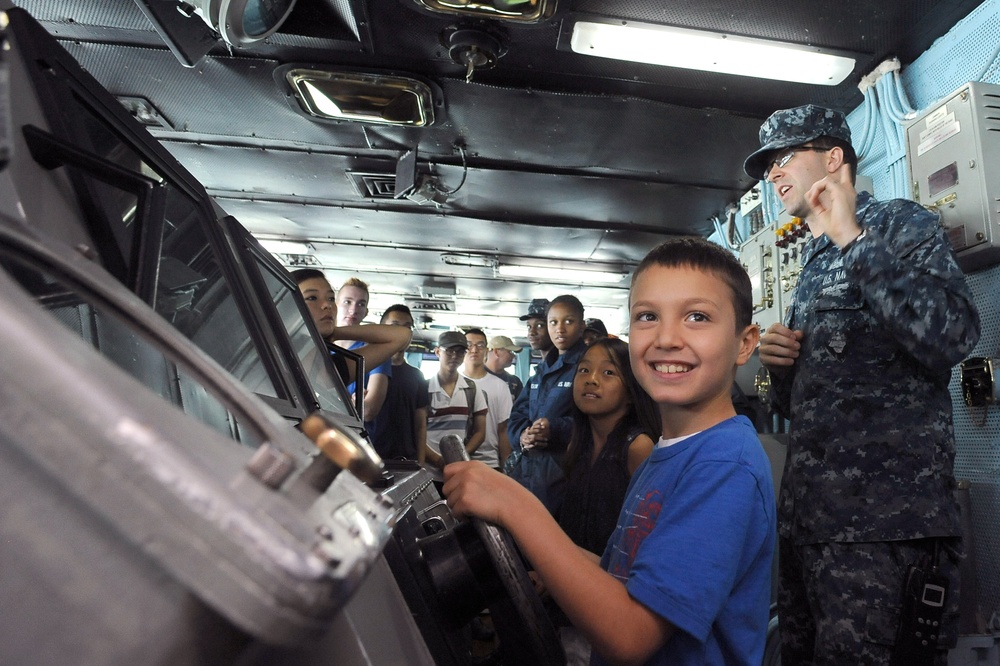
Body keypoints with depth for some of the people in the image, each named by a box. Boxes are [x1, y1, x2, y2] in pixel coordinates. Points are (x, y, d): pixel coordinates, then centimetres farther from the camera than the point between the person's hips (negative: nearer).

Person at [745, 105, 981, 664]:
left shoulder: (900, 224, 0)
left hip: (886, 520, -7)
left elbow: (952, 338, -21)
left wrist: (854, 238, -16)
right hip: (808, 513, 8)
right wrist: (780, 367, 2)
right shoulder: (812, 265, 20)